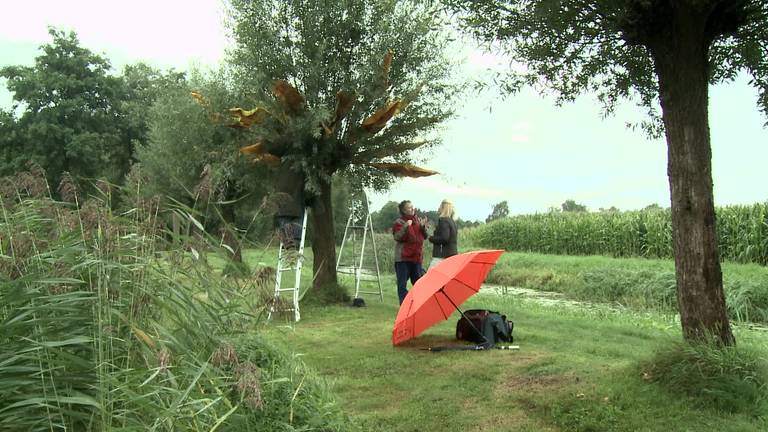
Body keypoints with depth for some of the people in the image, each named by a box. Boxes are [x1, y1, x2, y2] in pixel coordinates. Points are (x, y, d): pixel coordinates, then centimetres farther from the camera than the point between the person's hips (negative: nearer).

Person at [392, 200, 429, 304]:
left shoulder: (418, 220, 13)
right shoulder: (399, 222, -5)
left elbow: (424, 237, 14)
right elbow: (397, 237, -17)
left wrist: (423, 227, -4)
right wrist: (405, 227, -29)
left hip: (416, 257, 5)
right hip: (403, 258, -5)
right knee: (402, 284, -1)